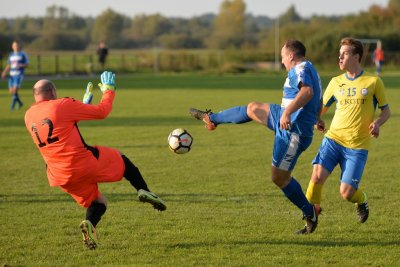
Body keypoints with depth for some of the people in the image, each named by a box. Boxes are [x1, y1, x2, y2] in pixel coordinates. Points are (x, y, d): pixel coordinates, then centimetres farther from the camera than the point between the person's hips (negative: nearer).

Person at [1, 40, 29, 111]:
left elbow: (27, 64, 1)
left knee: (15, 90, -16)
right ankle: (20, 103, 24)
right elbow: (8, 66, 20)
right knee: (11, 91, 3)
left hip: (19, 74, -5)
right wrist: (4, 72, 4)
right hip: (12, 75, 5)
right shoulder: (11, 55, 15)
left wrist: (20, 65, -18)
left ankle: (12, 105, -7)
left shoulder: (23, 54, 1)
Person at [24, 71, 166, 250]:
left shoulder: (29, 116, 11)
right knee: (121, 159, 22)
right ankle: (143, 191, 6)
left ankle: (89, 223, -11)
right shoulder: (63, 105, -8)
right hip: (84, 163, -5)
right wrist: (109, 90, 16)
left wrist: (84, 103, 32)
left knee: (97, 202, 19)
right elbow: (101, 112, -2)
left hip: (61, 177, 5)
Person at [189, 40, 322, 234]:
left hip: (293, 131, -11)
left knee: (279, 177, -4)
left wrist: (288, 112, -46)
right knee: (252, 109, 23)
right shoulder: (309, 70, 15)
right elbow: (318, 101, 29)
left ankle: (310, 214, 10)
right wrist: (316, 120, 45)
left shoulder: (301, 70, -18)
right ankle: (212, 119, 45)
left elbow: (307, 92, -39)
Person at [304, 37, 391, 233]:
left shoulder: (373, 81, 1)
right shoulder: (336, 82, 9)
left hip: (357, 146, -3)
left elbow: (386, 110, 9)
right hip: (333, 138, 3)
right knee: (317, 176, -19)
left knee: (347, 193, -9)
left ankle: (361, 200, 28)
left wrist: (377, 123, -13)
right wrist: (317, 120, -1)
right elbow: (322, 106, 22)